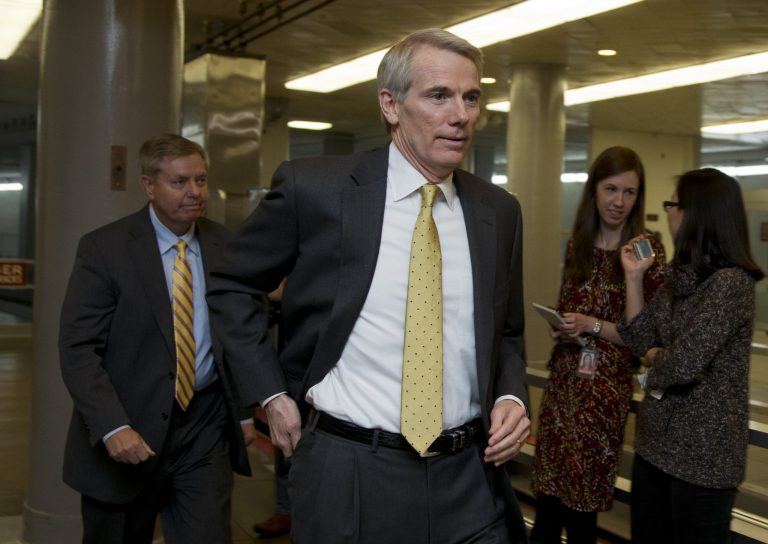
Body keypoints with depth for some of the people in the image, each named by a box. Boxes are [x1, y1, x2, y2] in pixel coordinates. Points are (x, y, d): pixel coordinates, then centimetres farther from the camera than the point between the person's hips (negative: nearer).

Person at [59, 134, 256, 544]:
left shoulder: (225, 246, 5)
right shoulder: (103, 249, -7)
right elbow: (78, 349, -11)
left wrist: (245, 410, 8)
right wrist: (112, 428, -22)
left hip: (205, 429, 2)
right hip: (127, 436, -2)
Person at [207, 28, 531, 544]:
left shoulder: (499, 210, 3)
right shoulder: (313, 187, -8)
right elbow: (231, 287, 5)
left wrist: (511, 397, -3)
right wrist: (272, 393, -1)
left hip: (469, 480, 3)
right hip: (348, 478, -2)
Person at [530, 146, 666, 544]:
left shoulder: (647, 250, -8)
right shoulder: (577, 245, 6)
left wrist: (592, 325, -19)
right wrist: (559, 328, -3)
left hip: (605, 386, -4)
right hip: (563, 378, 4)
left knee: (581, 500, 8)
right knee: (548, 488, 11)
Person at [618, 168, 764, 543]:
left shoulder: (730, 283, -21)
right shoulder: (680, 275, 7)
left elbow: (685, 364, -28)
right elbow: (641, 340, 5)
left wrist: (655, 358, -7)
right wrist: (633, 276, -1)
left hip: (703, 451, -8)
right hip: (656, 439, 8)